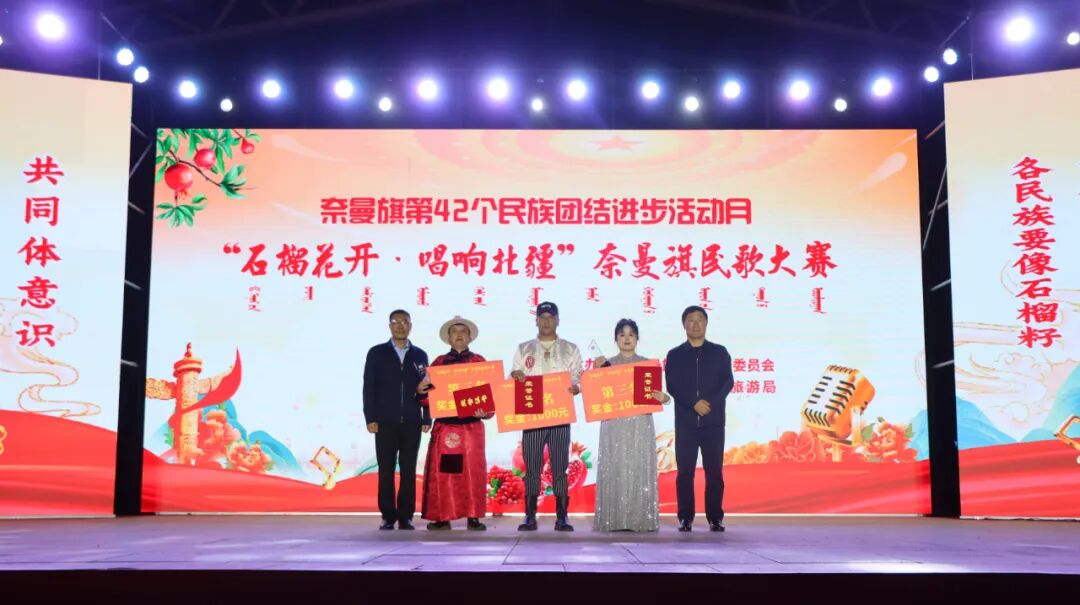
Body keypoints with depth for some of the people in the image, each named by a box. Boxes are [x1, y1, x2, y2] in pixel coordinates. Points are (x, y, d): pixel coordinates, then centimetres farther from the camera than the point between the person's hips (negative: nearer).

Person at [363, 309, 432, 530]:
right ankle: (388, 517, 6)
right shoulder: (377, 353, 6)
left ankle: (405, 517, 7)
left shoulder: (420, 355, 11)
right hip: (385, 422, -1)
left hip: (411, 422, 1)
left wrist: (427, 419, 2)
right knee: (386, 471, 0)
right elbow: (369, 387, 2)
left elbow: (426, 388, 9)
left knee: (408, 472, 1)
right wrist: (370, 418, -6)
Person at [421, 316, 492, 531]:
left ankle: (473, 517, 2)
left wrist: (485, 411, -13)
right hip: (444, 425, 1)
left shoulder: (479, 361, 9)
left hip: (471, 425, -1)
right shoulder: (439, 362, 12)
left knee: (472, 471, -2)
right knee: (442, 472, -1)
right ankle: (442, 517, 5)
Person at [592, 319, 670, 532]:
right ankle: (614, 520, -1)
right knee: (615, 470, -3)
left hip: (641, 424, 0)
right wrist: (596, 371, -9)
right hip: (614, 425, 0)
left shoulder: (647, 364, 10)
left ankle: (641, 519, 1)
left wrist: (663, 397, -14)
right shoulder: (607, 364, 9)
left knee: (640, 470, -2)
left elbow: (656, 393, 8)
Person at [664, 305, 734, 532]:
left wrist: (711, 403, -13)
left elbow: (728, 381, 1)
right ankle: (685, 518, 6)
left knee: (714, 471, 0)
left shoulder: (719, 352, 10)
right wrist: (694, 404, -15)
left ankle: (715, 518, 7)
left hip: (714, 421, 0)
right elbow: (672, 385, -1)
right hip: (685, 421, 0)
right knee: (685, 471, 0)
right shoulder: (675, 355, 9)